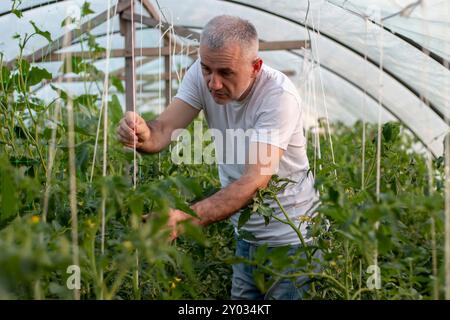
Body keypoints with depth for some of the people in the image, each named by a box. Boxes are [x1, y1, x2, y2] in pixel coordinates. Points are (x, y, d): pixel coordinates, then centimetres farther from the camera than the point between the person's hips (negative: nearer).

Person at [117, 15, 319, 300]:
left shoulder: (279, 95, -25)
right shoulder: (202, 75, -9)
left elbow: (255, 181, -34)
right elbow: (163, 130, -17)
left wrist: (186, 218, -48)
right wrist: (143, 135, -42)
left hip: (289, 236, -5)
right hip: (245, 232, 5)